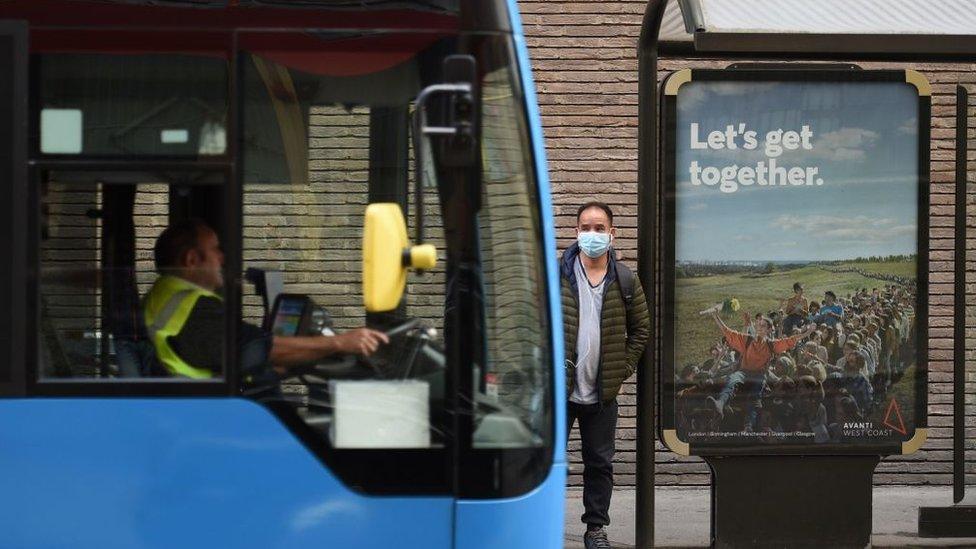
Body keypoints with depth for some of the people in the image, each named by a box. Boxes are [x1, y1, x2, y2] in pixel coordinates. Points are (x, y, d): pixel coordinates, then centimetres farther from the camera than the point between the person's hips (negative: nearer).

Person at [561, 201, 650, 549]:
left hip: (603, 391, 2)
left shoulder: (625, 281, 4)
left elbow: (640, 329, 12)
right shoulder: (556, 275, -2)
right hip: (558, 389, -2)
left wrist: (623, 369, 3)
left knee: (600, 463, 8)